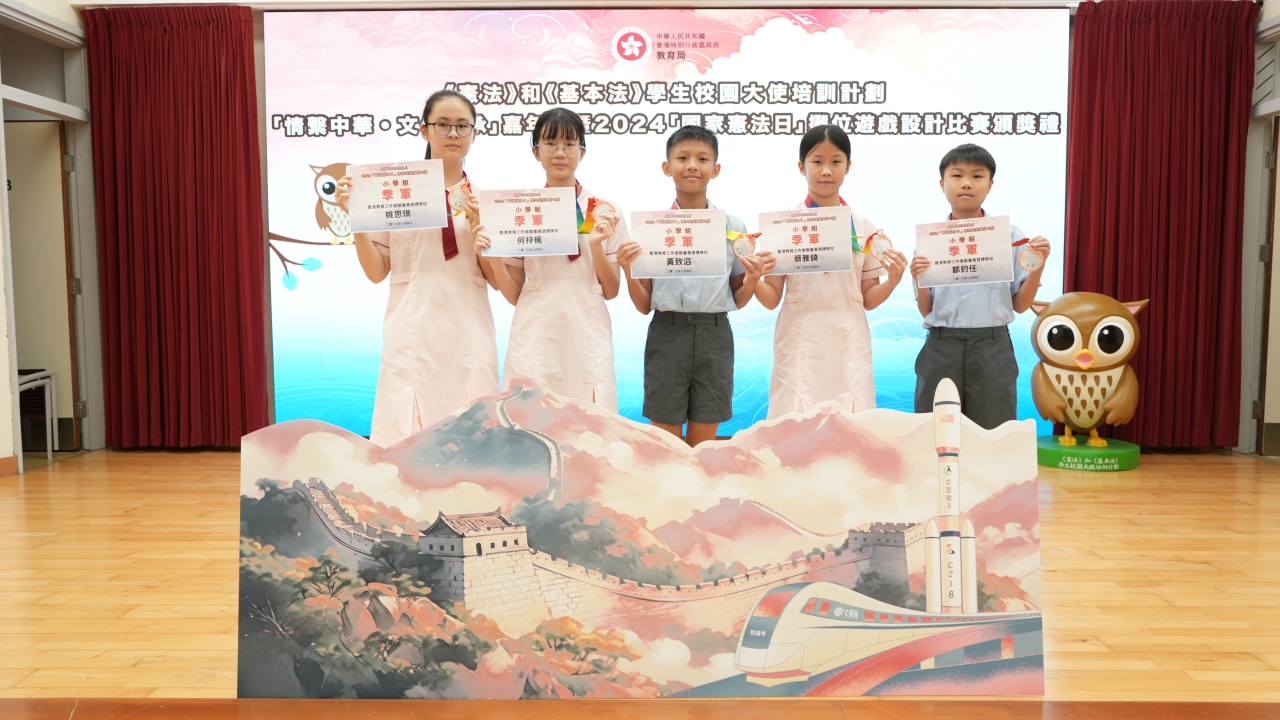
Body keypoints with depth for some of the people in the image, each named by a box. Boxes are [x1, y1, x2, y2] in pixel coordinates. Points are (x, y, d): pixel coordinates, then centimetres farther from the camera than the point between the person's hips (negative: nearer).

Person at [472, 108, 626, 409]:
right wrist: (493, 259, -11)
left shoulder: (606, 213, 3)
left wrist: (596, 246, -12)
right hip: (533, 343, 0)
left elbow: (611, 291, 3)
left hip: (586, 342, 0)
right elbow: (514, 294, 5)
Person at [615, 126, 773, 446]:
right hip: (667, 335, -1)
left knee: (703, 447, 10)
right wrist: (629, 273, -15)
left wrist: (752, 278, -10)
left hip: (715, 337, 1)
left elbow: (737, 301, 10)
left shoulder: (733, 227, 4)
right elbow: (644, 305, 2)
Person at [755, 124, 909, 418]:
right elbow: (772, 298, 1)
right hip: (799, 346, -1)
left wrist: (893, 280, -8)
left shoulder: (864, 227, 6)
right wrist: (753, 279, -17)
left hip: (849, 348, 2)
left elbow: (868, 300, 10)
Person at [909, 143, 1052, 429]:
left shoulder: (1009, 236, 4)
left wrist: (1038, 267, -7)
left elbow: (1020, 305, 6)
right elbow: (926, 312, 5)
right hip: (941, 349, 0)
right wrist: (919, 281, -12)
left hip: (992, 349, 0)